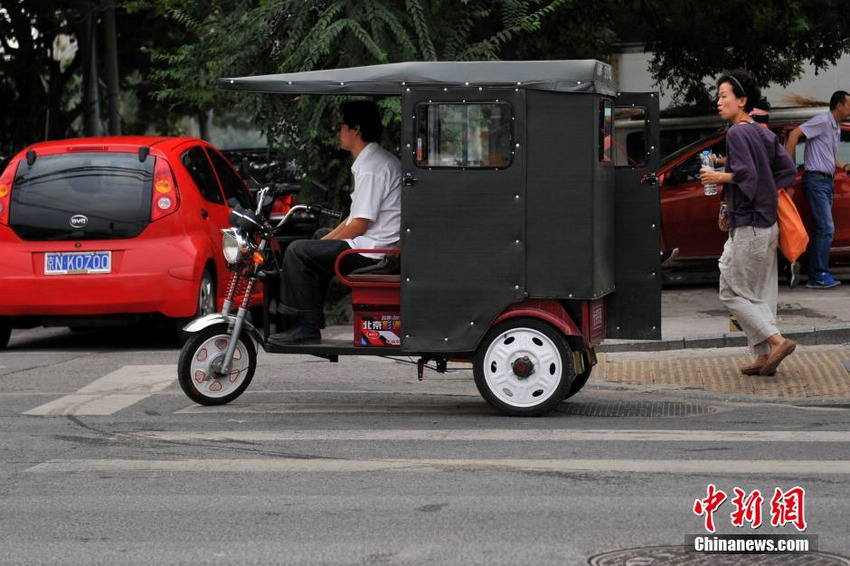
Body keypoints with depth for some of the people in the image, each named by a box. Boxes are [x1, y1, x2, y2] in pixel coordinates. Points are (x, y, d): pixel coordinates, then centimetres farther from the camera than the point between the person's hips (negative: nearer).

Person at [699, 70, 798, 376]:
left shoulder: (737, 133, -13)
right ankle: (764, 356, 11)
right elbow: (788, 170, 10)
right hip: (768, 224, 9)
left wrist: (721, 177, -8)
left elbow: (746, 173, -23)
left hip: (747, 227, -9)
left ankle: (776, 341, -10)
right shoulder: (765, 134, 12)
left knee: (733, 292, -2)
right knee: (761, 293, 11)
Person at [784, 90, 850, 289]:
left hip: (826, 181, 10)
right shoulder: (823, 121, -11)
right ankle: (820, 275, -12)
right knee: (826, 228, -13)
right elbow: (795, 134, -19)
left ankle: (815, 276, 12)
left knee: (822, 229, 9)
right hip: (816, 179, -10)